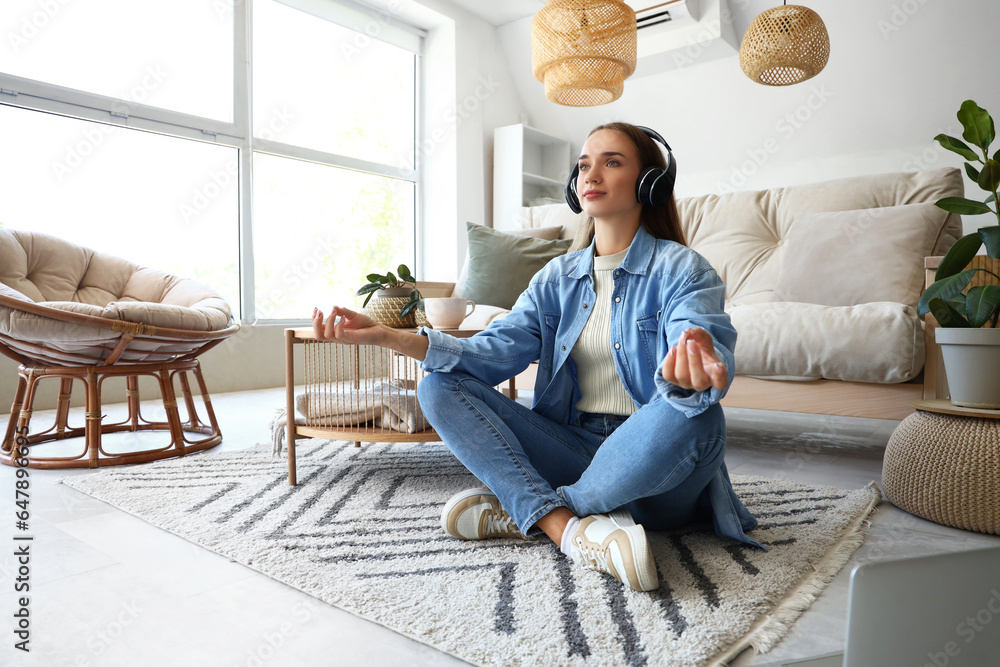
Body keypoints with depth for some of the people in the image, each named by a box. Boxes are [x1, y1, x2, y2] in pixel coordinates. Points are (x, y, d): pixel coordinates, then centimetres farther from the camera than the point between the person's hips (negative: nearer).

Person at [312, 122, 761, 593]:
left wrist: (691, 377, -50)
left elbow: (708, 346, -23)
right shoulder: (557, 277, 11)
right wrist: (388, 337, -16)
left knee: (696, 417, -37)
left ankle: (519, 512, -18)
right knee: (439, 387, -10)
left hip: (654, 465, -3)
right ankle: (568, 527, -27)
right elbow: (495, 350, -3)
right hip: (571, 447, 4)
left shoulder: (682, 269, -3)